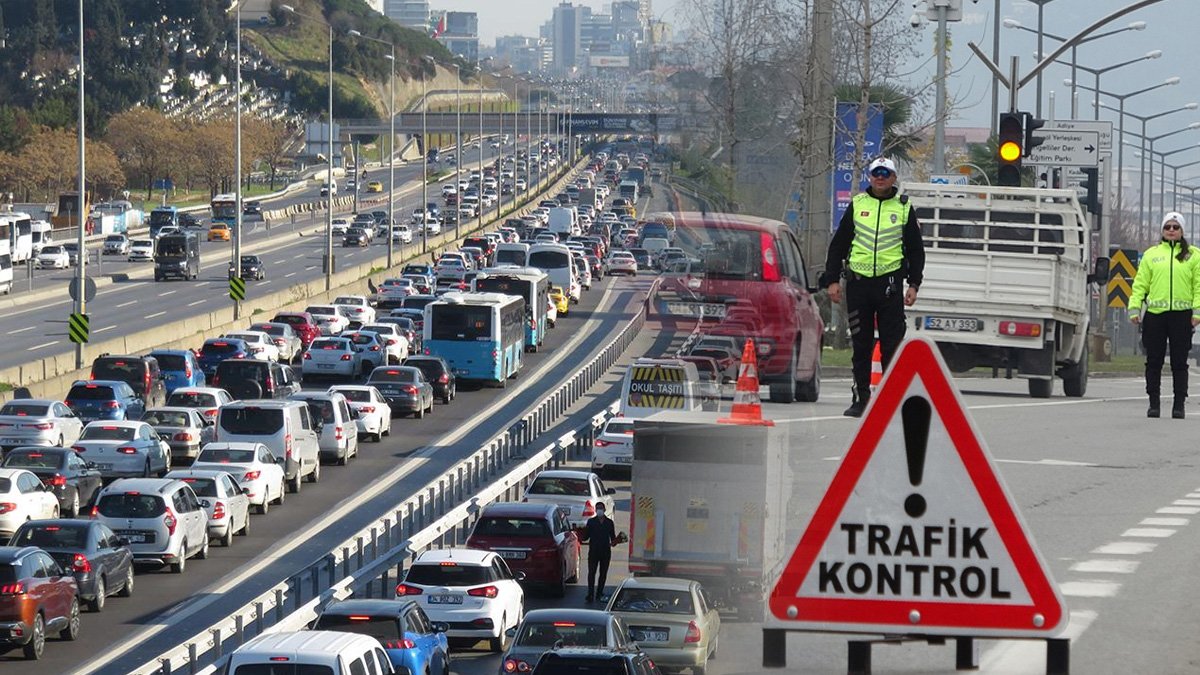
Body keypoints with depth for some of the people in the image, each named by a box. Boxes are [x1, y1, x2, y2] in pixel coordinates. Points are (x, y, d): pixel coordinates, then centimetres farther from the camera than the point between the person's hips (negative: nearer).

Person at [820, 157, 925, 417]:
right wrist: (832, 279, 4)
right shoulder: (857, 205, 9)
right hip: (858, 281, 1)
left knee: (892, 344, -3)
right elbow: (838, 244, 12)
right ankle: (861, 398, 10)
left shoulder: (903, 208, 7)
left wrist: (913, 284, 1)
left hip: (890, 283, -1)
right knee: (860, 344, 4)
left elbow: (915, 249, 11)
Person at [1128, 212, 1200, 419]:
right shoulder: (1151, 254, 11)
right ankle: (1153, 404, 10)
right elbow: (1140, 284, 8)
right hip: (1155, 314, 1)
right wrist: (1134, 308, -1)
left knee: (1179, 362, 0)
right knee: (1154, 361, 3)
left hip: (1181, 314, -1)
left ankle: (1179, 405, 4)